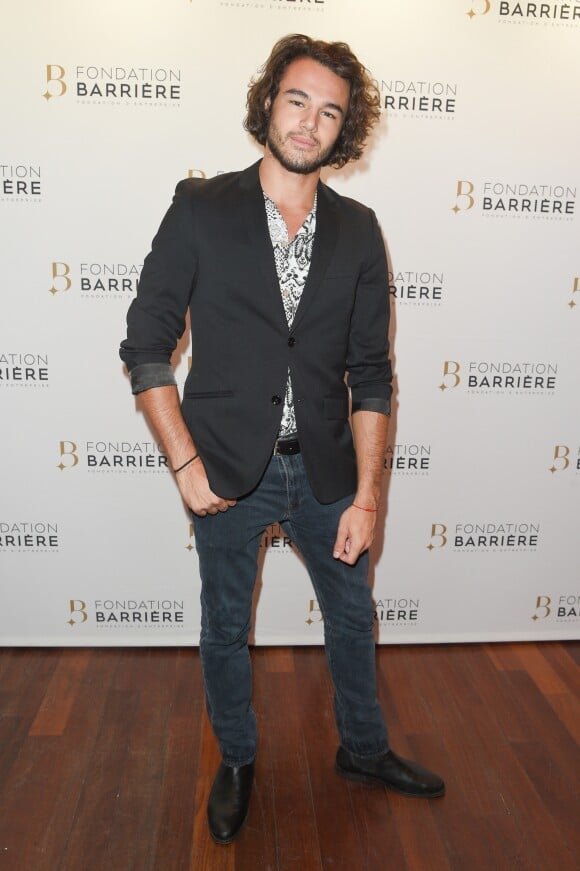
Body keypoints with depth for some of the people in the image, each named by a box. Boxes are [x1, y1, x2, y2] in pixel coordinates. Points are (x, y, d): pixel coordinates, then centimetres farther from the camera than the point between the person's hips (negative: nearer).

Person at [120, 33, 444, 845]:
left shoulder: (357, 230, 1)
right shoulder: (201, 208, -7)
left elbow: (370, 374, 0)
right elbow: (146, 344, -6)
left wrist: (366, 497, -4)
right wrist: (186, 463, -11)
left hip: (324, 469, 3)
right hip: (229, 472, -2)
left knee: (352, 617, 19)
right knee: (225, 628, 15)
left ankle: (364, 748, 46)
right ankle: (236, 762, 42)